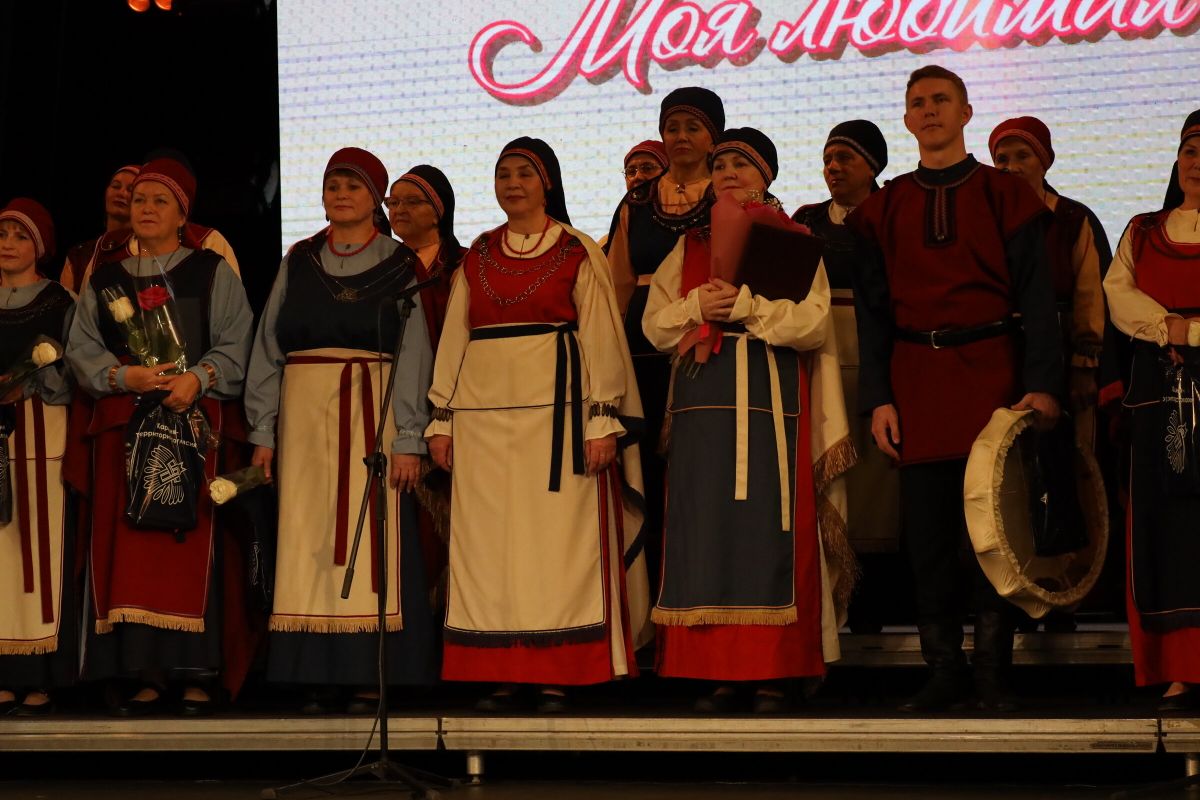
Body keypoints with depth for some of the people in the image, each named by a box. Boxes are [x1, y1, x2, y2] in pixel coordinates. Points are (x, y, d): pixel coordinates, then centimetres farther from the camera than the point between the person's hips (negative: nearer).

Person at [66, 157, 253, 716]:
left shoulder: (213, 273, 10)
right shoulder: (103, 280, 17)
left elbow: (235, 345, 1)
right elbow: (81, 349, 9)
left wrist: (198, 378, -17)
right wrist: (124, 376, -10)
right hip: (123, 422, 3)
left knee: (190, 538, -7)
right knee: (128, 540, -3)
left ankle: (193, 671, -5)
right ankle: (145, 672, -2)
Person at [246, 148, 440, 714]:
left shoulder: (398, 266, 4)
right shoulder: (298, 263, 12)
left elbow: (414, 355, -1)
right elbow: (267, 348, 11)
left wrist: (408, 438, -10)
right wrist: (263, 431, 5)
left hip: (371, 414, -3)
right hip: (303, 416, 3)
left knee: (369, 539, -5)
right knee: (308, 540, 0)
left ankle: (369, 675, -2)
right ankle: (319, 674, 3)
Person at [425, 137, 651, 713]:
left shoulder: (578, 253, 3)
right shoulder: (477, 257, 14)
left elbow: (601, 340, -1)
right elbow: (453, 338, 14)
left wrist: (602, 422, -9)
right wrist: (441, 421, 9)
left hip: (555, 410, -4)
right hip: (483, 414, 4)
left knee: (556, 537, -4)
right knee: (489, 541, 2)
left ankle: (557, 675, 0)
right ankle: (502, 675, 6)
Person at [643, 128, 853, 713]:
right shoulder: (689, 246, 17)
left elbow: (814, 321, -5)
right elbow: (655, 323, 11)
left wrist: (742, 304, -12)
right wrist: (696, 305, -8)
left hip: (772, 398, -3)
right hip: (704, 399, 3)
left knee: (768, 528, -6)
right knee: (707, 527, -2)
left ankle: (772, 674, -3)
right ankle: (717, 674, 1)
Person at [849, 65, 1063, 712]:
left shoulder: (1005, 196, 5)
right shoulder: (885, 208, 11)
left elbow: (1036, 295, 1)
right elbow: (872, 310, 9)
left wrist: (1042, 384, -10)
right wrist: (878, 398, 0)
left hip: (991, 372, -2)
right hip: (916, 378, 2)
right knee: (928, 530, 2)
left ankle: (992, 675, 6)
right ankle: (945, 672, 11)